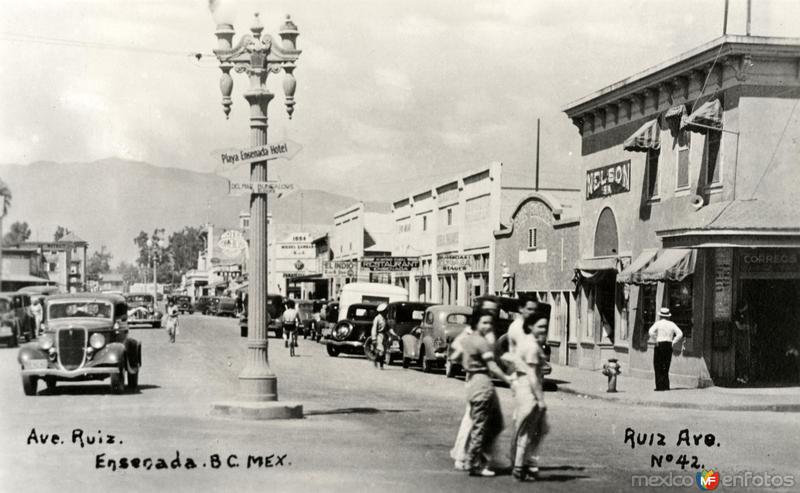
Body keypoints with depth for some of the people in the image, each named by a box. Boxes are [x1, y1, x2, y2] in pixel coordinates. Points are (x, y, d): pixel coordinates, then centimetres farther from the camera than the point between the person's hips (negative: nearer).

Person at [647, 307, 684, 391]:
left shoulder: (658, 323, -4)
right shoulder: (672, 324, 6)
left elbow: (650, 332, -19)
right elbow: (680, 334, -1)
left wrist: (656, 340, -7)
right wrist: (673, 342, 3)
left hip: (660, 345, -4)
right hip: (669, 346, 4)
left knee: (658, 366, 0)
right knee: (666, 367, 14)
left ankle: (660, 386, -7)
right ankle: (666, 386, 11)